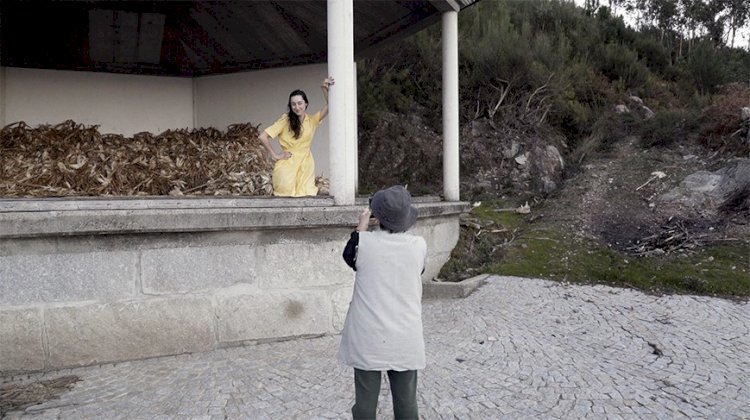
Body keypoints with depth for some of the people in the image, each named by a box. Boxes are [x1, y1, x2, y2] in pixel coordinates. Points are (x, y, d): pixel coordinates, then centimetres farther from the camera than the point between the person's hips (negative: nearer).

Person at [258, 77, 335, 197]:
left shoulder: (312, 120, 5)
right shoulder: (285, 120, -4)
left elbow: (329, 106, -7)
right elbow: (263, 137, -6)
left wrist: (325, 89, -21)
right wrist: (275, 155, -4)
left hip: (305, 165, 2)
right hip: (287, 164, -2)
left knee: (307, 193, -8)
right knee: (286, 190, -7)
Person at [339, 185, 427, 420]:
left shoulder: (364, 242, -13)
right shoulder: (419, 245, -8)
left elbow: (349, 257, 10)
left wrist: (361, 228, 22)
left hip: (368, 338, -1)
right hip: (405, 339, 1)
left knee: (365, 401, 11)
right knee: (406, 401, 13)